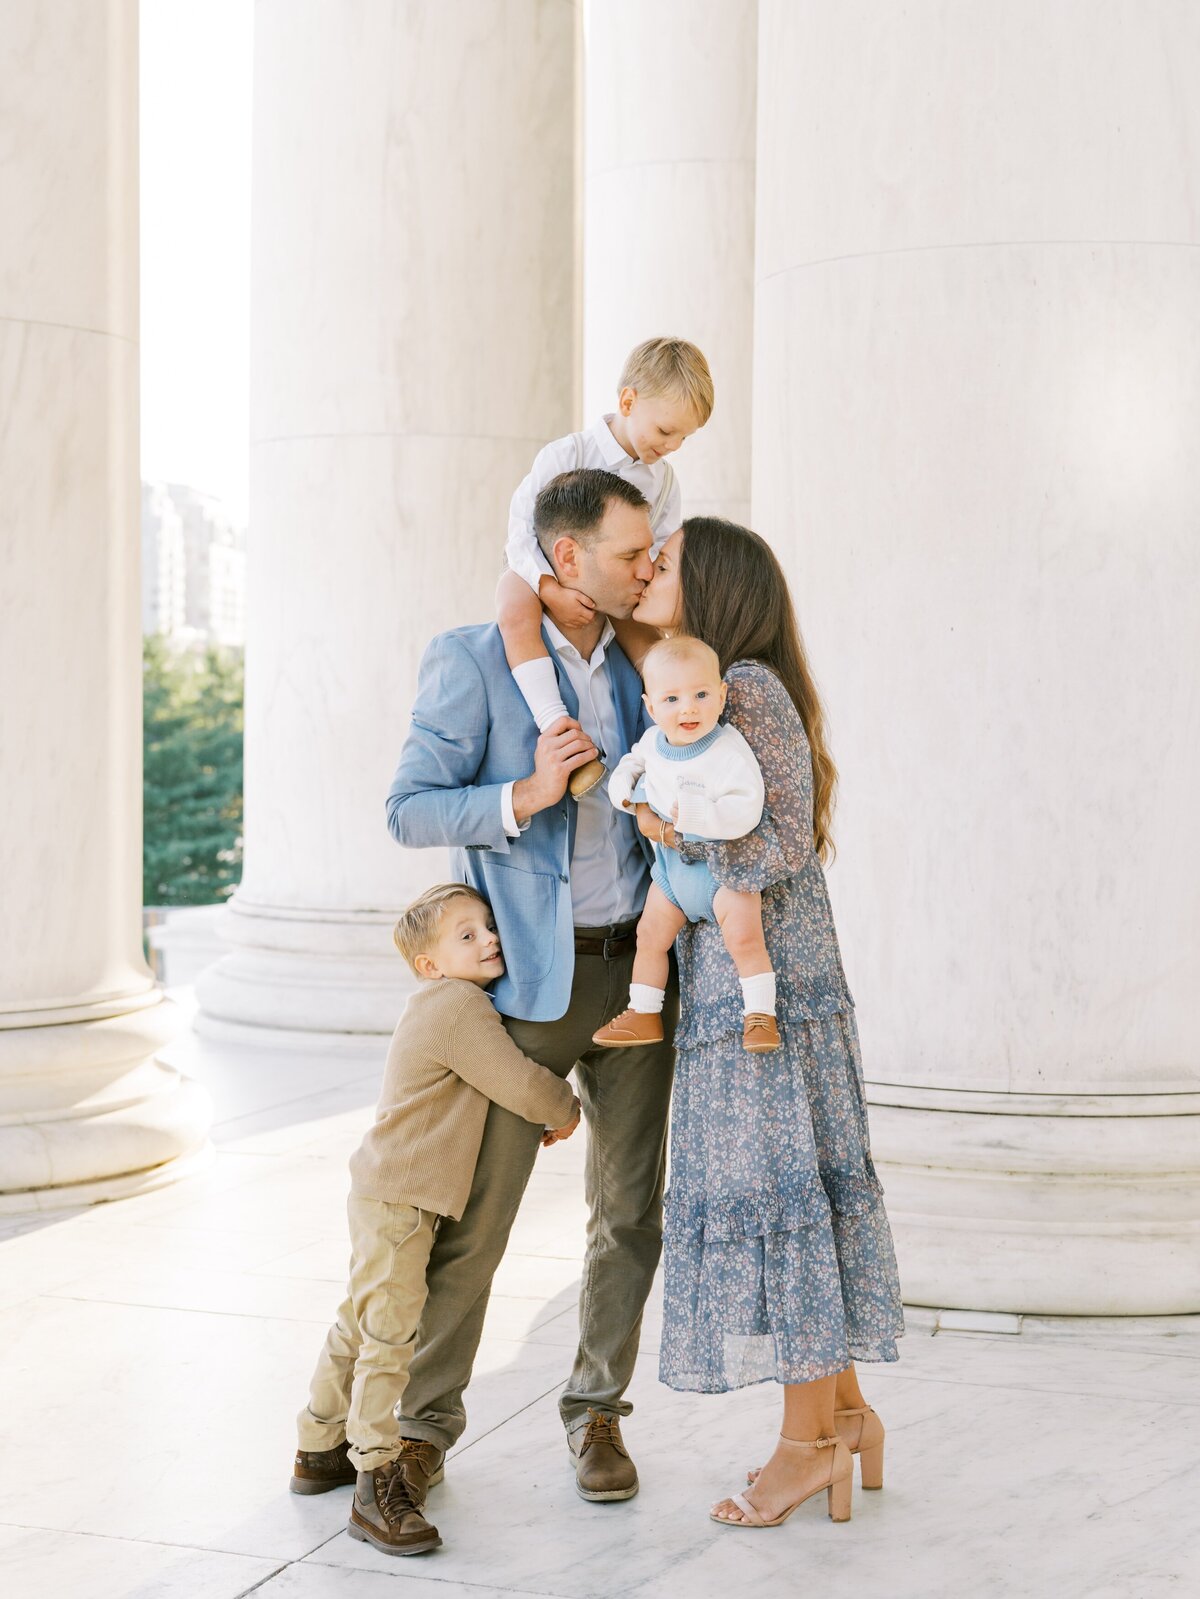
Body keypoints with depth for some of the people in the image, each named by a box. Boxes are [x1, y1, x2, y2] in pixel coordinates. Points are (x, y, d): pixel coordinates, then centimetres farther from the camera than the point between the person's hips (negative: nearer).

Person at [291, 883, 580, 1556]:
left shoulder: (444, 1006, 15)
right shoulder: (460, 1007, -18)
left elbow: (500, 1083, 29)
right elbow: (523, 1086, -18)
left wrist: (542, 1114, 17)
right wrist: (567, 1109, 1)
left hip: (389, 1196, 11)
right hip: (397, 1202, -11)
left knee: (361, 1326, 20)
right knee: (388, 1334, -9)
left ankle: (321, 1449, 33)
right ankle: (378, 1486, -7)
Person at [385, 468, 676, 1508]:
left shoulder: (636, 665, 8)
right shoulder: (473, 661, -8)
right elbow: (410, 810, -11)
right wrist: (526, 795, -23)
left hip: (633, 966, 5)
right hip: (528, 980, -5)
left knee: (631, 1209, 9)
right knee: (476, 1219, 0)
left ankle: (597, 1409, 25)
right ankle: (424, 1424, 17)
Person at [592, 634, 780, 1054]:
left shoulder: (729, 752, -26)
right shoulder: (653, 741, -4)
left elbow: (745, 811, -34)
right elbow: (637, 757, 20)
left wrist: (693, 814, -40)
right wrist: (623, 780, -1)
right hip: (671, 864, 7)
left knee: (744, 936, -19)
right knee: (650, 934, 10)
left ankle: (760, 1015, -6)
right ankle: (644, 1015, 24)